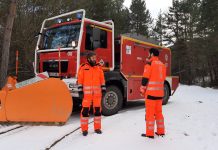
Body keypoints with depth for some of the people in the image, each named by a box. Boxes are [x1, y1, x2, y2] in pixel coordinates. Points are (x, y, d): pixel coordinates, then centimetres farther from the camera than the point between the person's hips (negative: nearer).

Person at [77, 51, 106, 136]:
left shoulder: (99, 67, 9)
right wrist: (80, 91, -7)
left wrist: (103, 90, 4)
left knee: (97, 110, 7)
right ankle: (84, 129, 9)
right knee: (85, 110, -2)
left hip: (97, 92, 3)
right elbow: (80, 80, -1)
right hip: (87, 92, -3)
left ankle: (97, 128, 20)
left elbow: (102, 79, 10)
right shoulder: (83, 67, 0)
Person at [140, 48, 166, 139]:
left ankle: (150, 133, 4)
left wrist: (142, 90, -3)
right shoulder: (162, 64, 13)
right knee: (159, 112, 15)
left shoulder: (150, 64, -9)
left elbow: (145, 78, -12)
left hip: (151, 92, -7)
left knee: (150, 113, -1)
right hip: (160, 92, 7)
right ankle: (161, 131, 21)